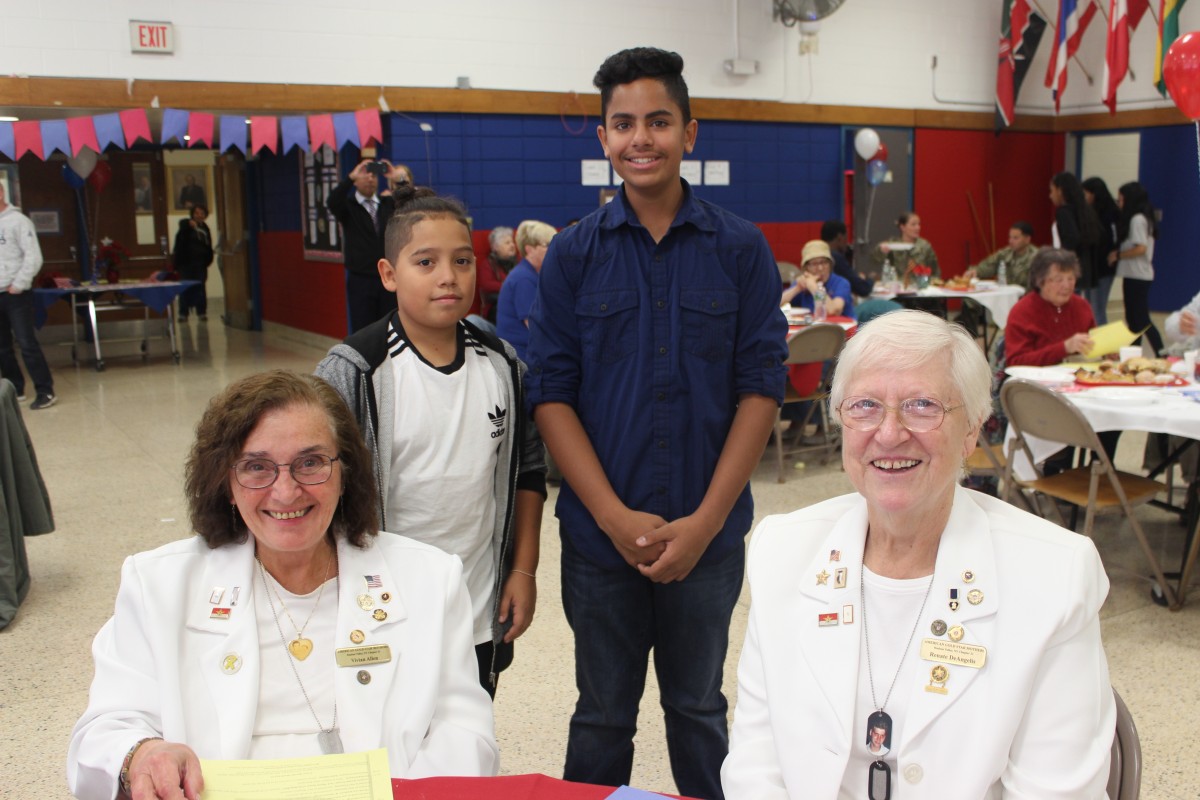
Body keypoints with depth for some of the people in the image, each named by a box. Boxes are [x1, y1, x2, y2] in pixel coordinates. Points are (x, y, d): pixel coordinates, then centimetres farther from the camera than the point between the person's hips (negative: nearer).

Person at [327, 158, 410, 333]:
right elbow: (332, 202, -20)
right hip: (360, 280, -2)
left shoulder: (389, 203, 8)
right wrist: (350, 177, -31)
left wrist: (400, 180, -22)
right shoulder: (348, 206, 1)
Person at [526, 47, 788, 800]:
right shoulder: (573, 254, -1)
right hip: (601, 533, 0)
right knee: (603, 715, 16)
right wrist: (616, 517, -13)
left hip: (708, 533, 0)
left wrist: (705, 520, -12)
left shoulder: (741, 248, -2)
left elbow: (761, 387, -5)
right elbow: (552, 394, -4)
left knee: (698, 709, 18)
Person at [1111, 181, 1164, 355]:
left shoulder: (1137, 219, -14)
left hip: (1136, 276, -10)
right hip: (1137, 275, 10)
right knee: (1134, 319, 12)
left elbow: (1140, 248, -21)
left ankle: (1161, 355, -7)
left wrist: (1118, 255, -11)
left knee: (1141, 320, -8)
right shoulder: (1144, 218, 14)